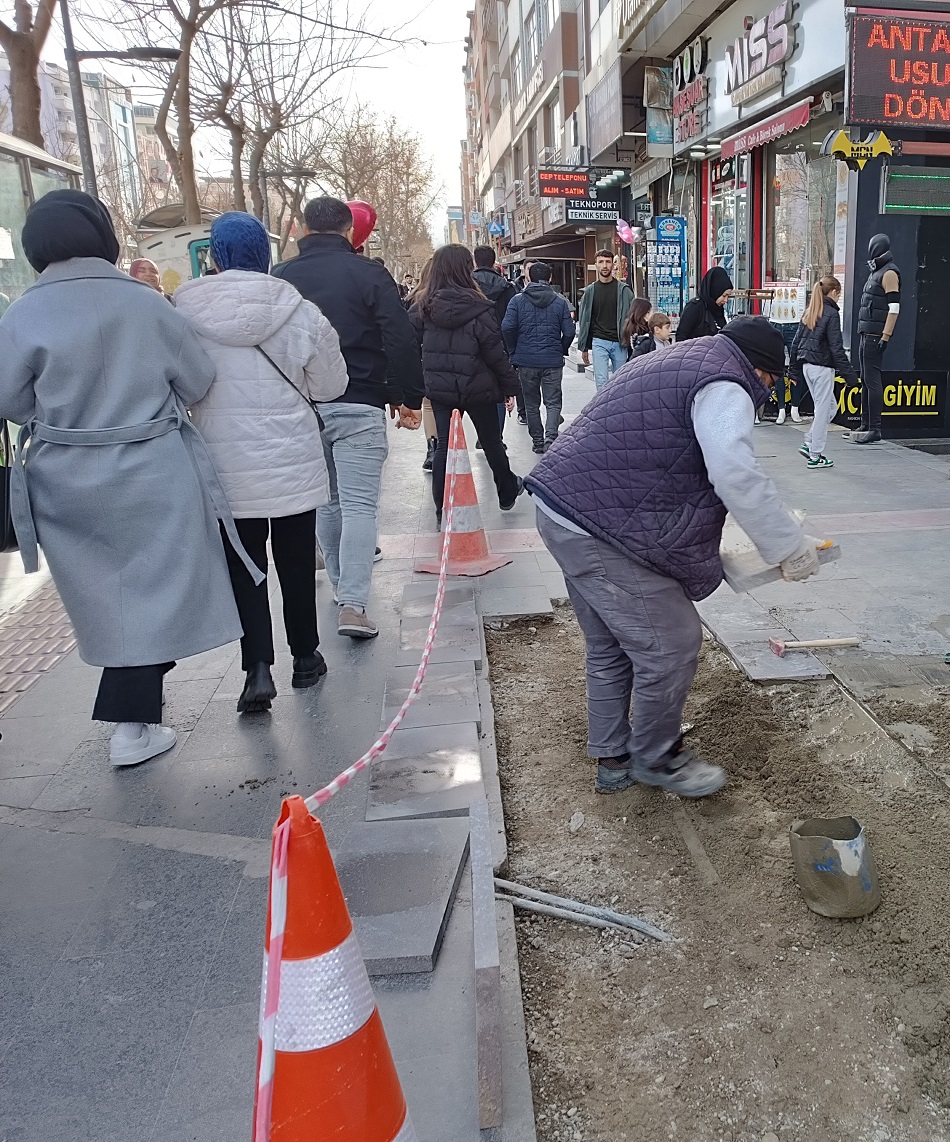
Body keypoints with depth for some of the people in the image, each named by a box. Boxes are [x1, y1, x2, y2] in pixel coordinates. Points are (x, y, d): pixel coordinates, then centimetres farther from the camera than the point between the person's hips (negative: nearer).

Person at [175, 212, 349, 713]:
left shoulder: (185, 312, -7)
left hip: (226, 464, 0)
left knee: (242, 564, 9)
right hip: (292, 460, 1)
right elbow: (331, 385, 2)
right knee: (296, 560, 15)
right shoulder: (299, 312, -8)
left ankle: (257, 667, 0)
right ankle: (305, 657, 27)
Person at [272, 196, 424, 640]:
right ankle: (353, 604, -13)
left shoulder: (280, 277, 7)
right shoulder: (368, 273, -3)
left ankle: (342, 585, 27)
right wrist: (409, 397, -1)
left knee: (325, 502, 17)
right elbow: (401, 341, -8)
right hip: (358, 406, -4)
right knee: (359, 504, -5)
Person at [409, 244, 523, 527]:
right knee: (491, 441, 16)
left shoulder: (422, 307, -4)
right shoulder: (478, 308, -15)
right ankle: (507, 492, 36)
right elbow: (496, 353, -11)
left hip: (438, 387, 3)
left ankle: (442, 511, 9)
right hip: (476, 387, -2)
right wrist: (509, 387, -1)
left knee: (444, 444, 9)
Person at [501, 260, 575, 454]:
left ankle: (538, 441, 17)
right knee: (553, 403, 5)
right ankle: (550, 438, -15)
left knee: (531, 404, 13)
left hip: (526, 361, 0)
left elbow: (507, 327, -11)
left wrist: (514, 351, 4)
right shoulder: (560, 302, 1)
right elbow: (569, 332, -3)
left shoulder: (518, 300, -1)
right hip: (553, 361, 0)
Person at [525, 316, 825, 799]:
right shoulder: (725, 385, -9)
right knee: (672, 645, 1)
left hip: (561, 513, 11)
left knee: (609, 647, 22)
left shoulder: (671, 361, 23)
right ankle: (655, 757, 21)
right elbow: (737, 476, -23)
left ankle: (613, 759, 35)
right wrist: (791, 548, -15)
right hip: (598, 530, -11)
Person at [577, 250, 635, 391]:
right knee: (602, 382, -9)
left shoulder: (623, 289, 4)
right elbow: (584, 320, 11)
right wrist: (584, 347, 8)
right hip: (599, 342, 0)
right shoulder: (590, 291, 8)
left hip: (620, 342, 0)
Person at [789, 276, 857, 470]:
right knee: (823, 410, 1)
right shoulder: (831, 313, -11)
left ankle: (809, 444, 10)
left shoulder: (809, 313, 12)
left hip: (807, 365, 8)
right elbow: (836, 348, -15)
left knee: (829, 406, 17)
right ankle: (815, 456, 5)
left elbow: (796, 341, 14)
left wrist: (794, 367, 19)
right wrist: (849, 373, -13)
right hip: (822, 367, -8)